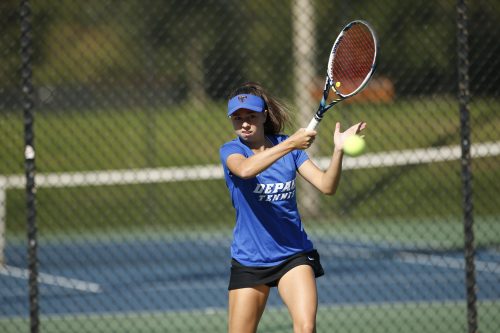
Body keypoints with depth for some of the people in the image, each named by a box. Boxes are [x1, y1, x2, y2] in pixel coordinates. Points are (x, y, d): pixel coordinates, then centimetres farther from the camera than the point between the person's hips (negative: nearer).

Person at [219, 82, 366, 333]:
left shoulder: (289, 147, 2)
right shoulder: (230, 151, -7)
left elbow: (326, 186, -6)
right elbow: (245, 169, -32)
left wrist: (338, 150, -24)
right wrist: (290, 144, -41)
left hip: (294, 254, 1)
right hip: (249, 260, -1)